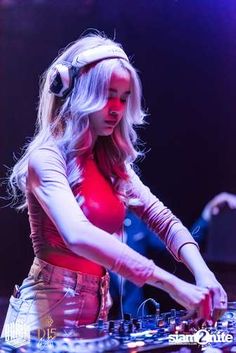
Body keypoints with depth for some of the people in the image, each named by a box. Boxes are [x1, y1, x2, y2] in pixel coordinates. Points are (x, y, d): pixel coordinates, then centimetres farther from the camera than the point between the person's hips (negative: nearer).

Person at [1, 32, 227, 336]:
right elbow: (78, 236, -31)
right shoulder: (46, 158, -15)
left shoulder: (111, 161, 7)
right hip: (48, 309, -7)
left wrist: (202, 273, -17)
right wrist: (173, 285, -34)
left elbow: (163, 220, 2)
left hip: (94, 310, 7)